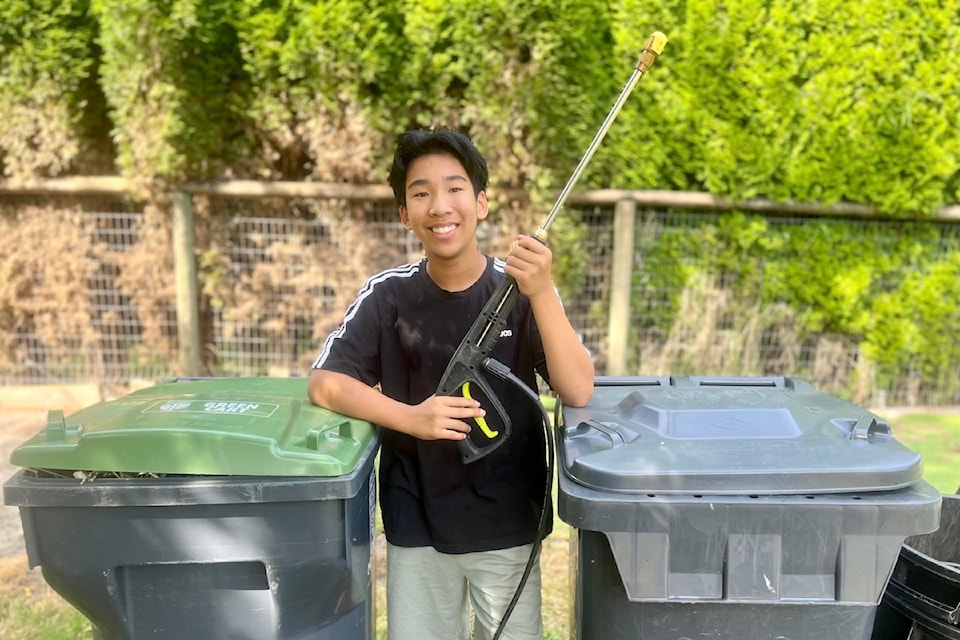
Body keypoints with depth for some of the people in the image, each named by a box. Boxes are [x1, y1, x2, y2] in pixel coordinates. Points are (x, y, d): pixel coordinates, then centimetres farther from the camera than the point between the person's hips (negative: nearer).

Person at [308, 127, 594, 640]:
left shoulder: (520, 291, -9)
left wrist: (541, 293, -30)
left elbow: (578, 392, -17)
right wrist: (411, 417, -25)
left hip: (507, 528, 0)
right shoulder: (388, 295, -7)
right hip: (415, 528, 1)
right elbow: (325, 383, -10)